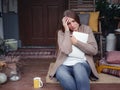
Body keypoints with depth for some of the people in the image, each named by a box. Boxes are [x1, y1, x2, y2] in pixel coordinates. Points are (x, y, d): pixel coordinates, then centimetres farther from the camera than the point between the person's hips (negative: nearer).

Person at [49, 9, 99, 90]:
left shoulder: (86, 29, 8)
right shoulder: (61, 33, 7)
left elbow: (94, 50, -2)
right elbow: (66, 50, -13)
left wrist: (76, 42, -7)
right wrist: (67, 30, -10)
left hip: (82, 64, 0)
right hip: (65, 65, 1)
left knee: (78, 67, -38)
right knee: (60, 72, -36)